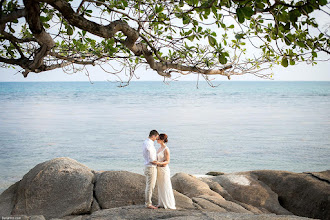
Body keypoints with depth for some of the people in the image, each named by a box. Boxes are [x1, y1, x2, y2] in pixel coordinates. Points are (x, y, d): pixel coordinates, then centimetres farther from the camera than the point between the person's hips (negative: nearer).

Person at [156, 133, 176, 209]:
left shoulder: (166, 149, -16)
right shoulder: (160, 148, 11)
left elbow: (167, 161, -17)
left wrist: (160, 163, -31)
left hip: (164, 169, -9)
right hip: (159, 169, 9)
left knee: (166, 187, -2)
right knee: (160, 187, 12)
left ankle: (169, 204, 6)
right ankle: (162, 203, 19)